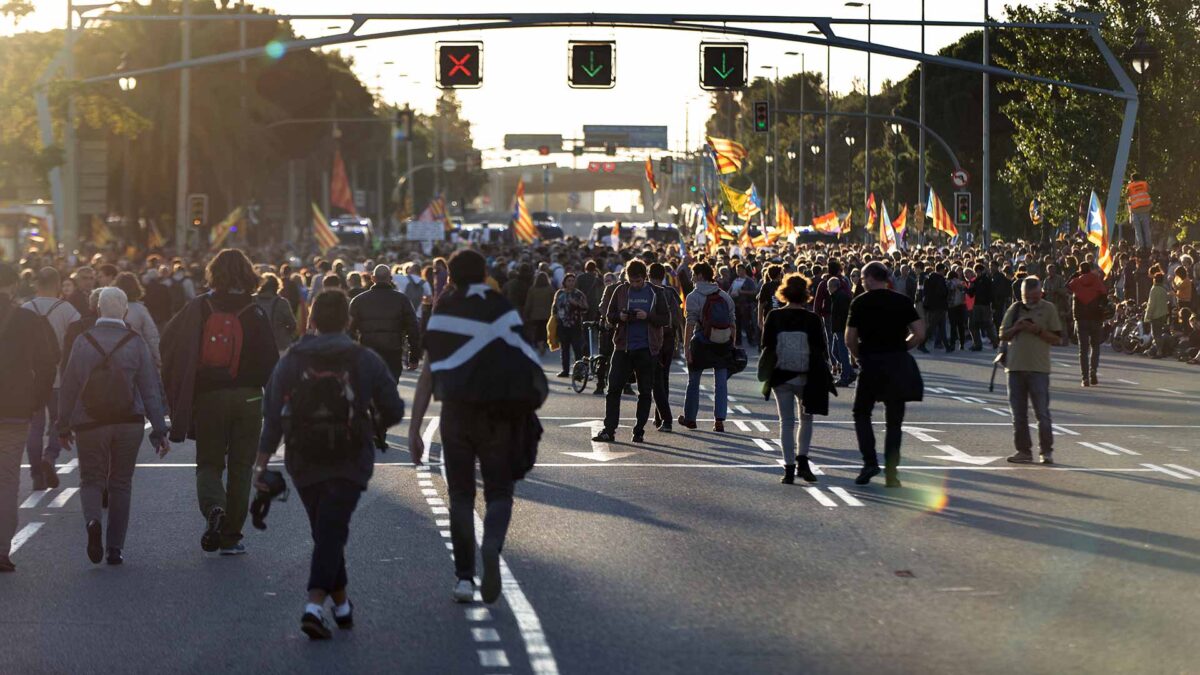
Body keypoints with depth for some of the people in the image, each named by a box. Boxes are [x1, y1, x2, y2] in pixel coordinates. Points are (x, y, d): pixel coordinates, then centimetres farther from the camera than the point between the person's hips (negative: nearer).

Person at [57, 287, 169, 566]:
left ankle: (93, 521, -21)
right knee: (120, 483, 12)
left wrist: (64, 426, 9)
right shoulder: (136, 342, -3)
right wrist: (159, 430, -1)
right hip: (129, 422, 1)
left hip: (89, 423, 0)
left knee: (91, 480, 10)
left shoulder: (83, 341, -3)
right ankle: (115, 548, 11)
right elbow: (151, 389, -4)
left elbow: (68, 387, 0)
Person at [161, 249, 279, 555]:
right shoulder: (254, 313, -6)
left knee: (209, 462, 13)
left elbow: (167, 342, 0)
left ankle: (213, 507, -17)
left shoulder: (198, 307, -2)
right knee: (240, 466, 8)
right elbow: (270, 362, -7)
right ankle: (231, 537, 8)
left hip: (207, 396, 1)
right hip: (247, 397, 0)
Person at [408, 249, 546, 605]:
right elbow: (525, 361, -5)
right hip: (500, 413, -1)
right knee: (499, 492, 8)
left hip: (457, 412, 1)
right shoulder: (502, 308, 3)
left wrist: (414, 429, 4)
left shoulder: (442, 314, 4)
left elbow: (427, 376, 2)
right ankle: (492, 546, -22)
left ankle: (464, 577, 6)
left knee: (461, 495, 11)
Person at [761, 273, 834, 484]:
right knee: (806, 419, 17)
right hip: (807, 378, -1)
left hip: (780, 377, 1)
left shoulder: (774, 317, -6)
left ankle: (789, 468, 3)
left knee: (786, 421, 7)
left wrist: (769, 371, 11)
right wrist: (823, 372, 9)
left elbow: (766, 347, -2)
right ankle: (802, 461, 3)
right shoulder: (812, 319, -8)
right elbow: (822, 350, -4)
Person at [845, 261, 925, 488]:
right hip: (898, 365, 2)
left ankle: (869, 461, -3)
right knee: (894, 421, 8)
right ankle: (891, 473, 5)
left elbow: (850, 340, -5)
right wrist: (900, 347, 12)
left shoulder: (859, 303, -3)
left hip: (870, 364, -2)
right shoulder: (902, 301, 2)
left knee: (861, 413, 14)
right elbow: (920, 334, -2)